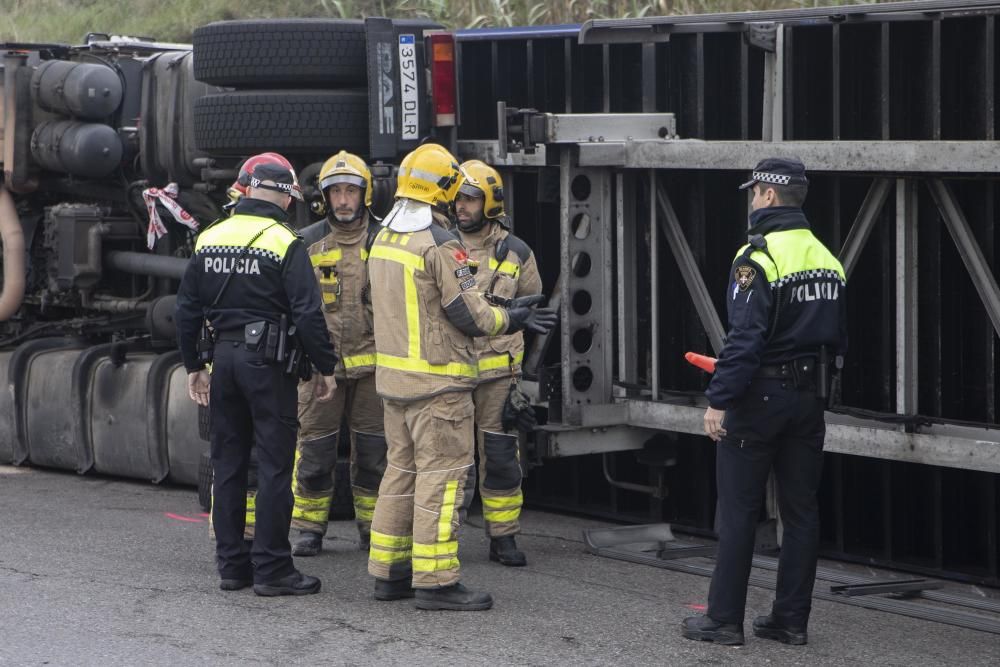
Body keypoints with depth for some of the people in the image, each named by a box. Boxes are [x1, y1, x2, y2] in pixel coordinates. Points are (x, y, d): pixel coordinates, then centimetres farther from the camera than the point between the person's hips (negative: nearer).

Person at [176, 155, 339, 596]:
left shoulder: (210, 238, 7)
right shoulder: (285, 244, -10)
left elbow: (187, 308, 12)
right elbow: (308, 313, -14)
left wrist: (193, 365, 20)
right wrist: (326, 368, -4)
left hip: (223, 356, 6)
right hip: (268, 361, -6)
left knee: (228, 463, 12)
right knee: (274, 465, -1)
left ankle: (231, 564, 16)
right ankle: (272, 568, -2)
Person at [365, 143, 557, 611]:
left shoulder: (384, 240, 11)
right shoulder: (440, 244, -16)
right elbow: (468, 314, -16)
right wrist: (509, 320, 2)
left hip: (393, 375, 9)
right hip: (437, 380, -9)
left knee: (402, 469, 15)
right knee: (441, 474, -5)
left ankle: (388, 572, 18)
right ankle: (434, 580, -6)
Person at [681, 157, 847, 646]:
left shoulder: (759, 258, -15)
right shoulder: (825, 258, 9)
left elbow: (744, 338, -20)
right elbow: (838, 338, 13)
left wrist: (719, 399, -16)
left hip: (760, 398, -7)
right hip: (810, 398, 7)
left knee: (738, 509, 0)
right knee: (800, 509, 10)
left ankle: (724, 619, 4)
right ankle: (791, 619, 13)